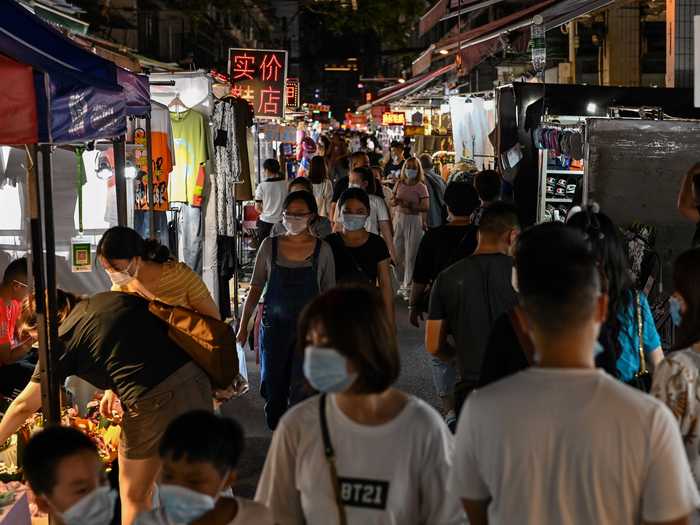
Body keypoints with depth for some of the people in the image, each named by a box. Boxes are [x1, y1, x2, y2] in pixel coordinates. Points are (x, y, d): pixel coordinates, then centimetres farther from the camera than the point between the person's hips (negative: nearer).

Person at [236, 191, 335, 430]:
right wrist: (243, 326, 4)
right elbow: (255, 289, 6)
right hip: (274, 327, 2)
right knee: (273, 389, 9)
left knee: (301, 391, -7)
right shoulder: (269, 246, 0)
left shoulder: (322, 250, -2)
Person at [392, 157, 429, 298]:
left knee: (410, 254, -4)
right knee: (397, 253, 5)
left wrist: (410, 205, -23)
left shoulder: (420, 187, -5)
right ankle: (403, 282, 23)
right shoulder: (399, 184, 9)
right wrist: (396, 201, -9)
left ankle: (407, 286, 2)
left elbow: (425, 207, -11)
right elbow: (393, 201, 14)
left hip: (414, 220, -5)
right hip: (399, 219, 5)